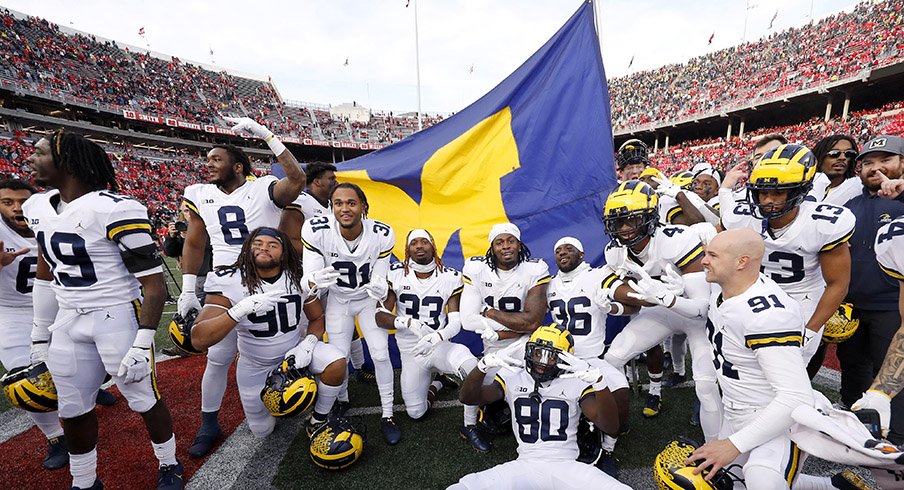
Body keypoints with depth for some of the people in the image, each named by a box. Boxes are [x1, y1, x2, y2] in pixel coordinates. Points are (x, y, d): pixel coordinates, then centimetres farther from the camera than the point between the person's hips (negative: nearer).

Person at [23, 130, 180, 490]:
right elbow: (46, 276, 18)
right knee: (73, 410, 17)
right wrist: (39, 335, 18)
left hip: (118, 318, -7)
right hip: (68, 323, 7)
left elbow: (154, 284, -18)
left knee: (144, 400, 7)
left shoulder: (114, 210, -19)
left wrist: (142, 344, -19)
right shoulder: (38, 208, 7)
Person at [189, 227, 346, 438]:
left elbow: (317, 318, -3)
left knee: (336, 363, -28)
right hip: (255, 365, 0)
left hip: (295, 348, 1)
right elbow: (198, 340, -32)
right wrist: (242, 309, -47)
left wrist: (306, 345, -23)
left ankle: (318, 420, -1)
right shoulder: (228, 282, -23)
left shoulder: (299, 277, -17)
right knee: (262, 430, 12)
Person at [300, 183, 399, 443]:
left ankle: (387, 416, 14)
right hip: (338, 299, 1)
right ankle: (342, 401, 36)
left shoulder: (382, 235, -25)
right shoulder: (316, 230, -27)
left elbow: (379, 280, -18)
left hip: (369, 298, 0)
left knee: (380, 354, -6)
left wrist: (380, 289, -42)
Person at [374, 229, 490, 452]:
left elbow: (456, 320, -9)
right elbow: (380, 315, -10)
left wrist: (437, 336, -30)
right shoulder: (396, 274, -9)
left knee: (472, 367, -31)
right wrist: (406, 322, -29)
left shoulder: (450, 277, -7)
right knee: (415, 413, 6)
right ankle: (435, 385, 39)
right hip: (410, 352, 1)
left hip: (440, 345, -1)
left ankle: (470, 427, -8)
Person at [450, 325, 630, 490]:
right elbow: (467, 398, -4)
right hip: (525, 465, -1)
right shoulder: (513, 377, 4)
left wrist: (599, 381, -27)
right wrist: (484, 365, -24)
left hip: (567, 465, 1)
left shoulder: (576, 383, 2)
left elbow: (610, 426, -9)